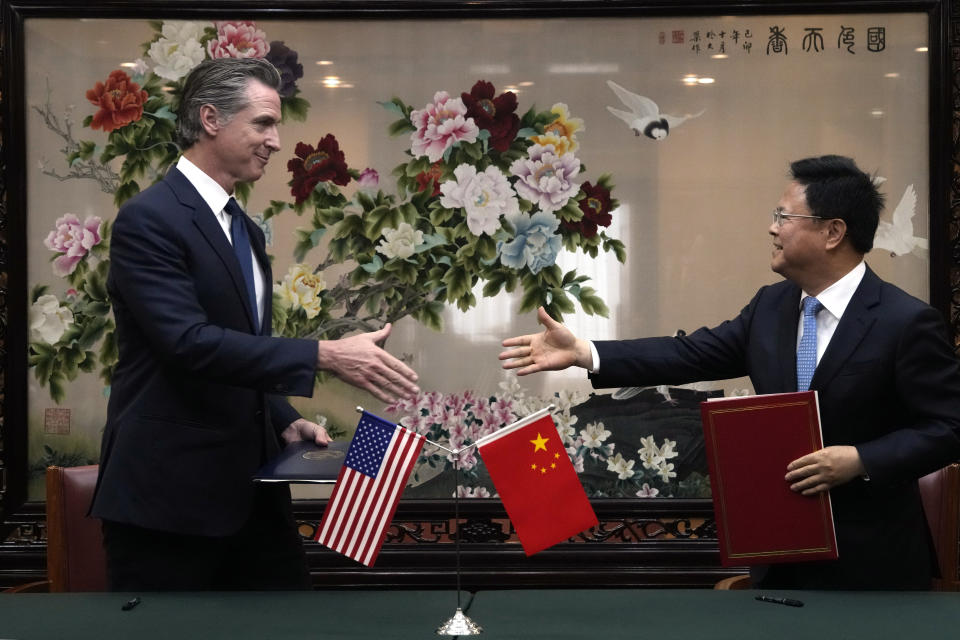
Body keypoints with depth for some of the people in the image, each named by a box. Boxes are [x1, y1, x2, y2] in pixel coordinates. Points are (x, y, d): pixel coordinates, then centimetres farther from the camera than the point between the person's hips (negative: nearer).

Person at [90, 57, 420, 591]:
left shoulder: (246, 230, 17)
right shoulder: (149, 219, -12)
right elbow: (188, 341, -24)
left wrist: (284, 421, 7)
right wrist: (325, 355, -27)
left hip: (250, 482, 8)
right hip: (170, 488, -8)